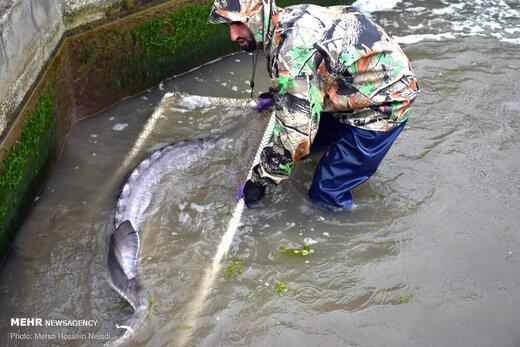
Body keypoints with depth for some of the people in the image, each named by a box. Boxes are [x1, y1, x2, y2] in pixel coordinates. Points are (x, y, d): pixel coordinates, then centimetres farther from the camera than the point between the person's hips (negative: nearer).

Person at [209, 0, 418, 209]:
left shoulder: (290, 48, -30)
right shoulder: (288, 17, -1)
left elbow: (294, 131, -28)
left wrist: (261, 179, -15)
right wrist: (274, 94, 38)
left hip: (381, 106, -9)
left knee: (326, 194, -5)